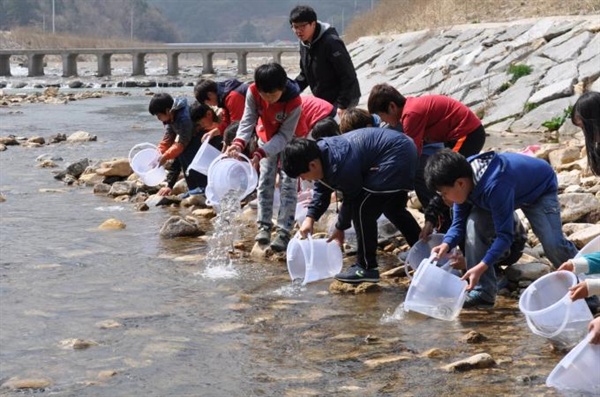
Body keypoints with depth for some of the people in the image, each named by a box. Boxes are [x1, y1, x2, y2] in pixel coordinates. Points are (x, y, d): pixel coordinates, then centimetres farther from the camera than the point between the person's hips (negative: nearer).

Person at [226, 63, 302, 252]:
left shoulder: (294, 102, -36)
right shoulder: (253, 92, -27)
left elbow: (285, 135, -31)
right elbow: (248, 120, -25)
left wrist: (261, 152, -40)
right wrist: (239, 142, -44)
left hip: (289, 141, -3)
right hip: (267, 137, 4)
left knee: (288, 183, -9)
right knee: (265, 181, 0)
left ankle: (284, 231, -9)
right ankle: (264, 225, 8)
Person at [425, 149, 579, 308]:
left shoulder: (494, 186, -45)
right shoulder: (464, 180, -21)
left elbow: (505, 234, -40)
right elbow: (459, 222, -11)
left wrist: (482, 266, -46)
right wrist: (446, 244, -32)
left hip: (541, 188, -7)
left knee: (552, 243, -22)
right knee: (473, 223, -15)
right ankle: (483, 292, -9)